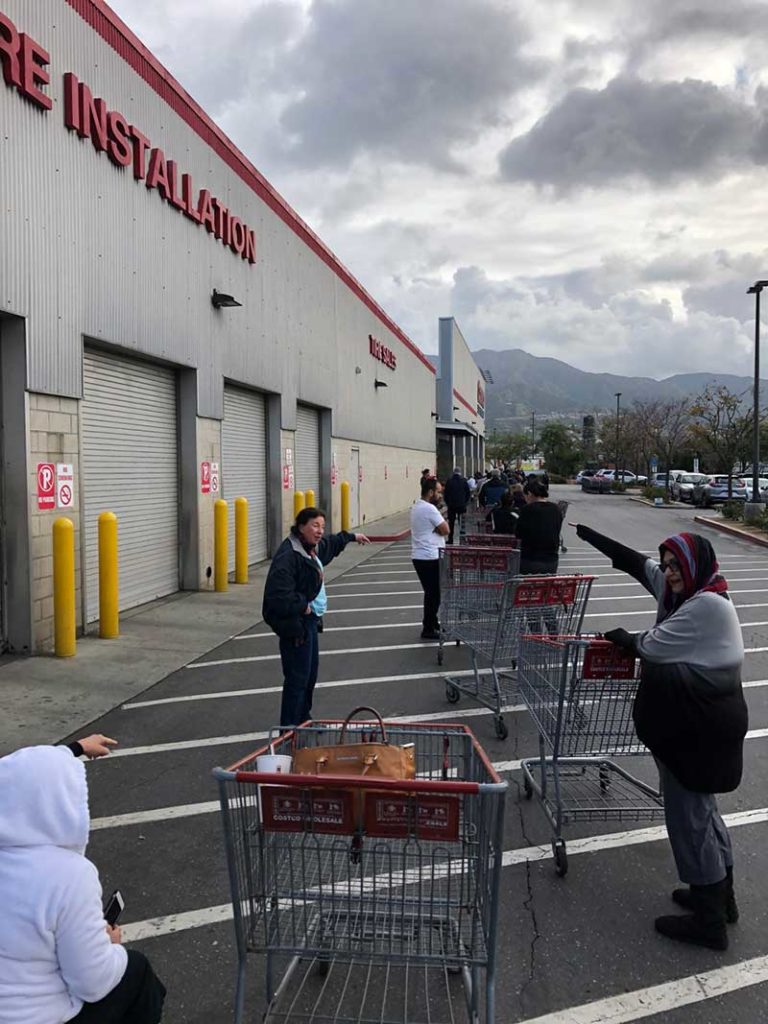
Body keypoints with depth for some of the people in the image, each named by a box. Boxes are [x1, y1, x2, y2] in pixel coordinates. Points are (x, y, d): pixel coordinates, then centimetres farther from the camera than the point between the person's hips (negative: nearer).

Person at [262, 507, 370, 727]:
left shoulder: (311, 548, 11)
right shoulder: (288, 555, -22)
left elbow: (330, 543, 36)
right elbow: (278, 595, -30)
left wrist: (351, 536, 47)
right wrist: (302, 606, -19)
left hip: (309, 621, 10)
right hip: (295, 625, -10)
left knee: (310, 676, 18)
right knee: (297, 679, -6)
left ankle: (303, 720, 33)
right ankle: (289, 729, 4)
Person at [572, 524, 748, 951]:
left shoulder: (708, 605, -21)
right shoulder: (685, 592, 5)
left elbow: (654, 646, -18)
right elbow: (636, 562, 11)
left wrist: (623, 638, 2)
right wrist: (587, 533, 16)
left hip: (697, 730, -10)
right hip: (698, 723, 10)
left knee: (688, 816, 1)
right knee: (701, 808, 22)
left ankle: (709, 921, 14)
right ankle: (721, 896, 37)